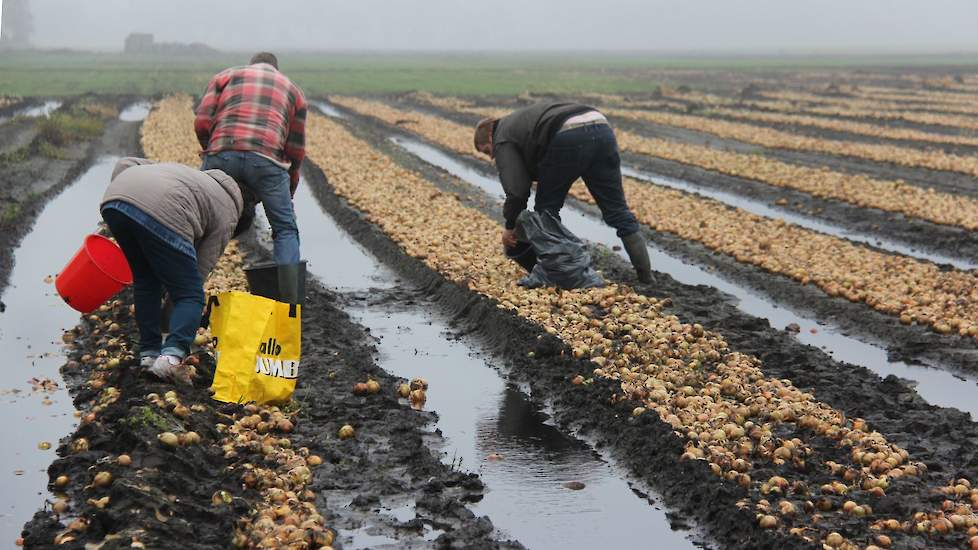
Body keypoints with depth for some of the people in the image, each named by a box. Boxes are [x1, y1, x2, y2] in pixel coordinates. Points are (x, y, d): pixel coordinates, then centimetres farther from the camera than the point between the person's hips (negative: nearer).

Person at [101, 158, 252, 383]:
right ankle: (171, 356, -10)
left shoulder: (186, 175, 39)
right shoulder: (226, 214, 21)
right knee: (190, 295, 7)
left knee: (145, 279, 24)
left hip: (112, 200, 6)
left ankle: (149, 354, 22)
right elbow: (202, 266, 17)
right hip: (161, 214, -6)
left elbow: (125, 164, 31)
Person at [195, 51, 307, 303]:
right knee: (285, 230, 13)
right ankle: (289, 308, 4)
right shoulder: (293, 90, 28)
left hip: (222, 155, 1)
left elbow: (202, 123, 10)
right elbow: (295, 150, 22)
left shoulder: (226, 76, 26)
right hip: (266, 159, 0)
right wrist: (287, 195, 33)